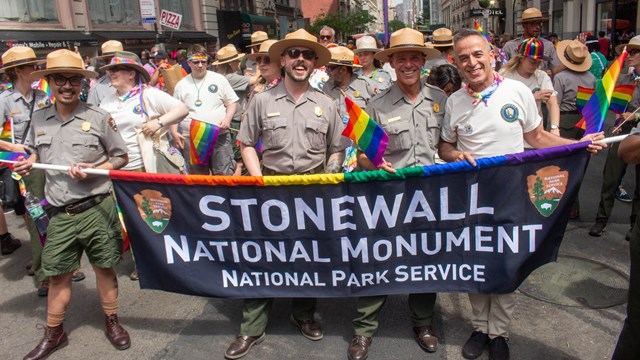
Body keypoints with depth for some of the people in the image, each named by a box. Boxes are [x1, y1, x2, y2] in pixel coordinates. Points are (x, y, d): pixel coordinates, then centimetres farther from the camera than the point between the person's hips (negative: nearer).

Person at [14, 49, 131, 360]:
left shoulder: (98, 118, -4)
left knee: (104, 267, 10)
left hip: (97, 209, -3)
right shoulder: (39, 119, 7)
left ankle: (112, 322, 29)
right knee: (57, 274, 12)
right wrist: (29, 162, 3)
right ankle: (53, 333, 30)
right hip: (60, 214, 3)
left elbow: (121, 158, 2)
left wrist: (93, 170, -14)